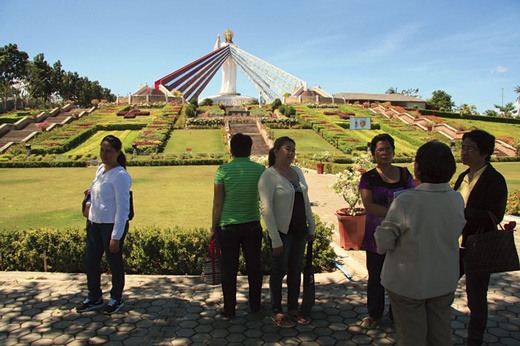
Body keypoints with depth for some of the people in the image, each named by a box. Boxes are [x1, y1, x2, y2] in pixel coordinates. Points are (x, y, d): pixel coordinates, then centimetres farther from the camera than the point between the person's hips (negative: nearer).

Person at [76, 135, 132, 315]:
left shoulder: (120, 176, -20)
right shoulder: (101, 168, 5)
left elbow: (123, 208, -22)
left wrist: (116, 236, -22)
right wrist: (89, 203, 6)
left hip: (113, 225, -8)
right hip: (95, 223, 9)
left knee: (114, 262, 9)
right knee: (91, 259, 17)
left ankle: (116, 298, 31)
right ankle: (94, 298, 37)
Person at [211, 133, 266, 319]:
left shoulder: (224, 170, -10)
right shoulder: (260, 169, -5)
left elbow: (217, 203, -8)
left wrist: (214, 227, 2)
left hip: (228, 227, -2)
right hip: (253, 225, 2)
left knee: (229, 268, 9)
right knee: (254, 266, 16)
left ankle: (229, 309, 19)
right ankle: (255, 305, 29)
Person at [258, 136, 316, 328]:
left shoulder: (297, 171, 7)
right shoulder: (269, 175, -14)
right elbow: (266, 209, -18)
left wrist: (312, 226, 12)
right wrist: (275, 239, -19)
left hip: (300, 230, 6)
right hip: (282, 231, -6)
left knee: (296, 269, 15)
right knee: (279, 271, 7)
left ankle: (293, 308, 31)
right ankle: (277, 312, 23)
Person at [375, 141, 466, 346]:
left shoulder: (404, 202, -26)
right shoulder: (457, 200, -10)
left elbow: (383, 244, -19)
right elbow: (456, 233, 5)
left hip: (408, 283, -4)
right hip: (445, 282, 5)